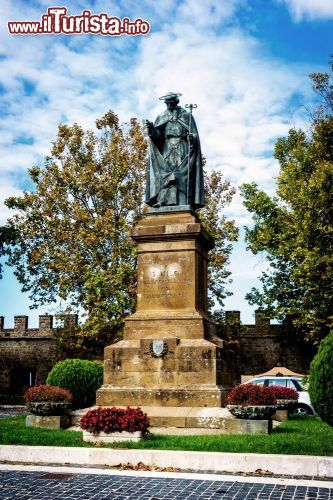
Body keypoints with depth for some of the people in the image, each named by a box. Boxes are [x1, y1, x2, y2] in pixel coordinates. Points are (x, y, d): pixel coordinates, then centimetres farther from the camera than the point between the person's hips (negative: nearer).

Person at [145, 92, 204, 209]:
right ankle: (164, 201, -17)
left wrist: (192, 137, -19)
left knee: (182, 175, -12)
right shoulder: (161, 117, 17)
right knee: (165, 175, -11)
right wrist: (151, 129, -14)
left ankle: (183, 203, -18)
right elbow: (157, 135, 7)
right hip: (167, 150, 2)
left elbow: (194, 134, 5)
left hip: (182, 150, -2)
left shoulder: (186, 115, 10)